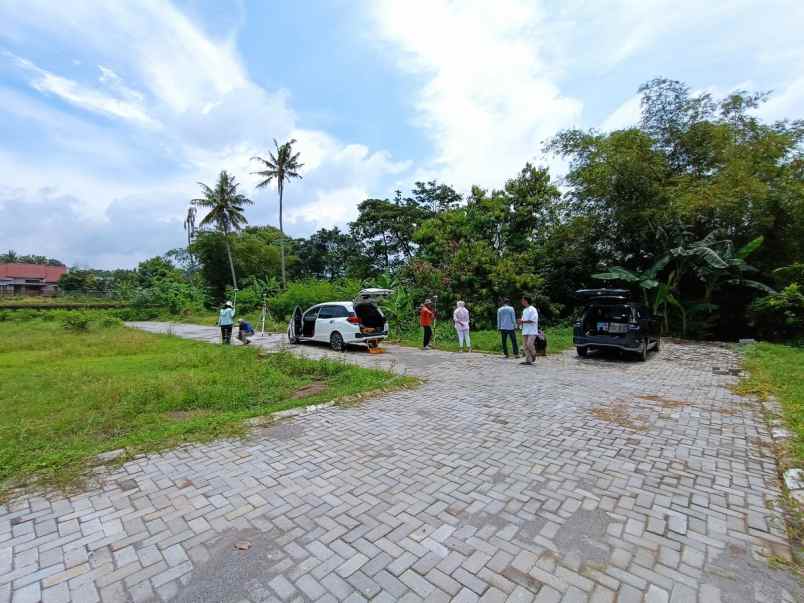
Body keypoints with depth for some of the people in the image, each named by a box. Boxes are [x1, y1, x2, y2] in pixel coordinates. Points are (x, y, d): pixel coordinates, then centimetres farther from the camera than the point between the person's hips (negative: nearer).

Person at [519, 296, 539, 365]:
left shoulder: (532, 310, -9)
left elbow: (532, 320, -17)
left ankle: (534, 356, 10)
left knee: (529, 344, -15)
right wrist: (521, 321, 0)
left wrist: (523, 321, -16)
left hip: (532, 331, -8)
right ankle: (528, 360, 9)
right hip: (525, 331, 8)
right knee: (526, 346, 4)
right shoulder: (524, 310, 16)